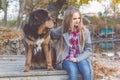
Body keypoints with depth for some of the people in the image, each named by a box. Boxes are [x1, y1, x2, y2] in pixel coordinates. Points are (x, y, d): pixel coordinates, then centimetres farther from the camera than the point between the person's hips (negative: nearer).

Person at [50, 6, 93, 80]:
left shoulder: (85, 31, 0)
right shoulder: (62, 30, -1)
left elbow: (88, 50, 2)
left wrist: (78, 59, -12)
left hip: (80, 58, 1)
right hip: (67, 59, -1)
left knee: (86, 70, -30)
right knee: (73, 71, -32)